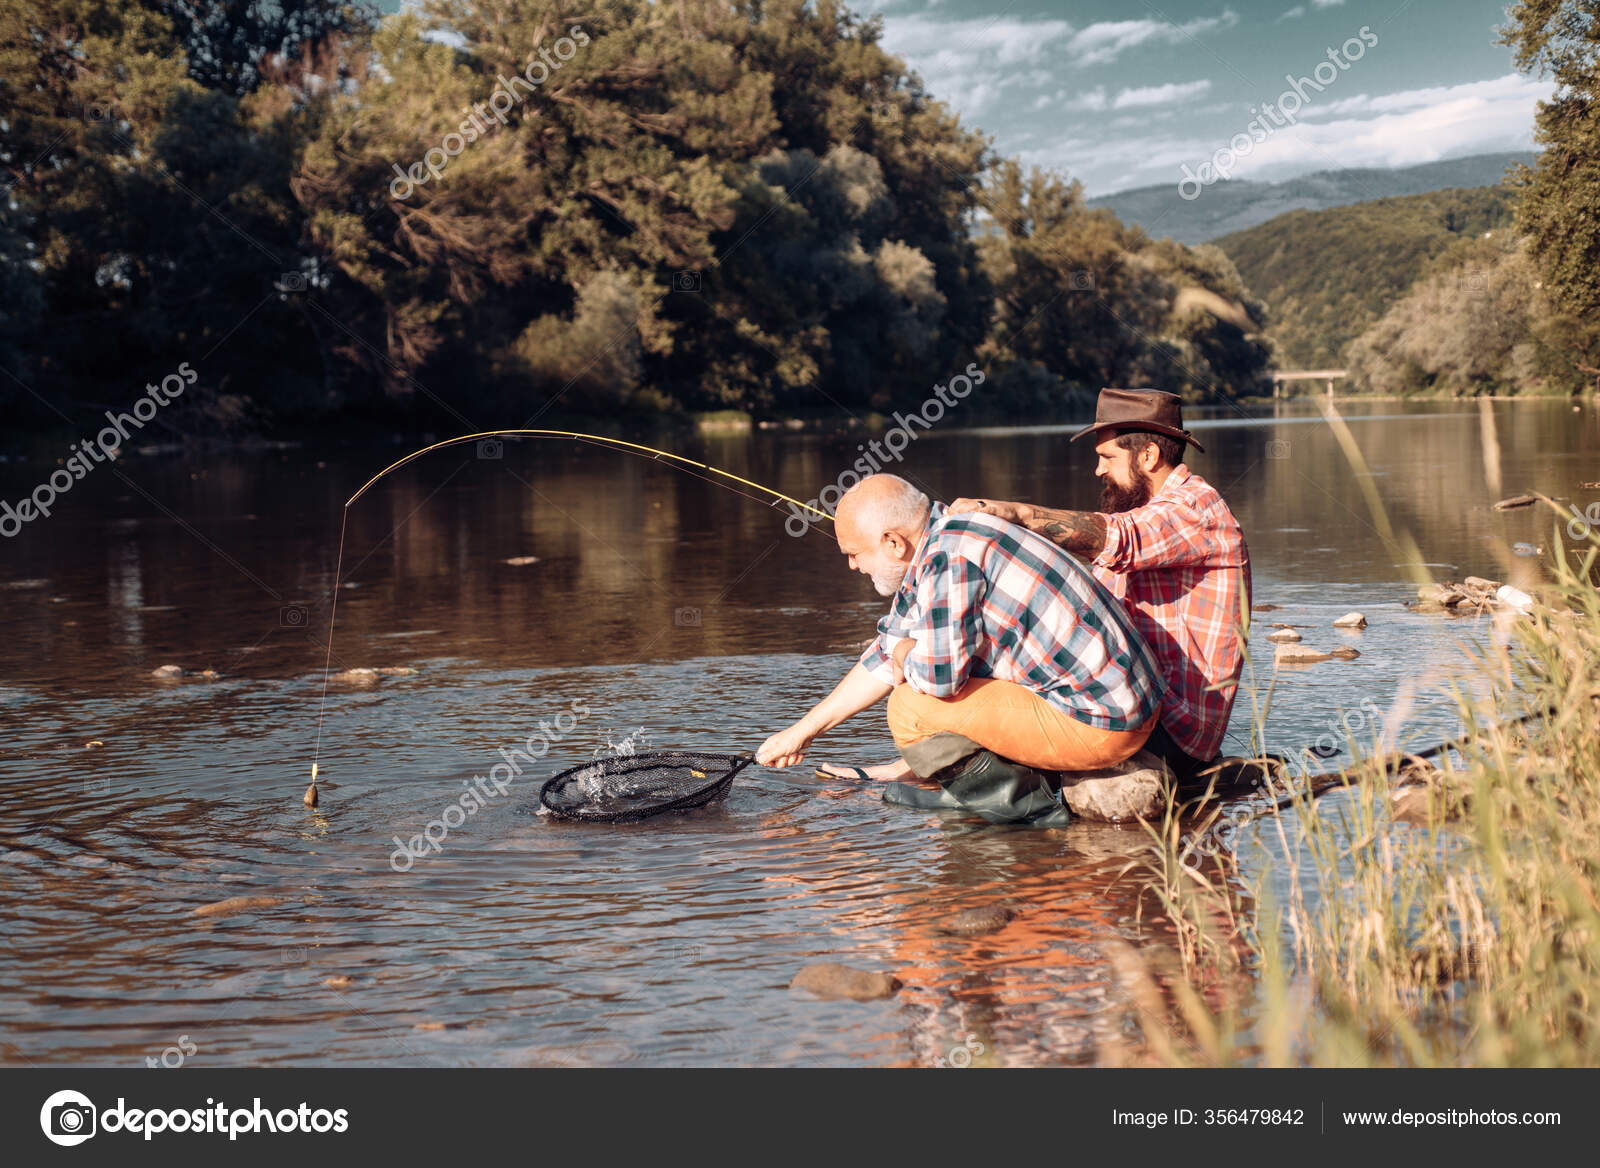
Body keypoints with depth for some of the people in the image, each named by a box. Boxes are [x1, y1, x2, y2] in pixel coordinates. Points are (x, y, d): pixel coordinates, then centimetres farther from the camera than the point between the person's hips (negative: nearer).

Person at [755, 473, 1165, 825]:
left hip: (1098, 724, -10)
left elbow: (939, 674, -24)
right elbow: (886, 658, 21)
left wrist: (907, 654, 0)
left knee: (911, 707, -12)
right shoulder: (930, 554, 13)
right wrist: (803, 731, 24)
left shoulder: (950, 558, -18)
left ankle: (1029, 801, -4)